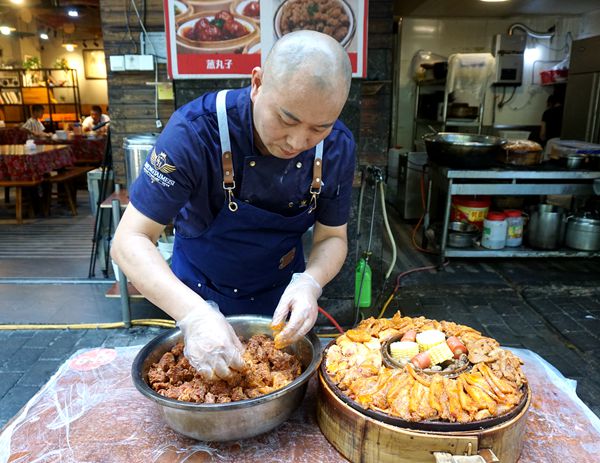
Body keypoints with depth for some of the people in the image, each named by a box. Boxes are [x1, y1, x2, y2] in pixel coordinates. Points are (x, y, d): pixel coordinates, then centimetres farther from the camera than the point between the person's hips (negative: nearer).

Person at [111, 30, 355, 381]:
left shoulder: (338, 147, -21)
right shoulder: (196, 130, -32)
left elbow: (332, 237, -10)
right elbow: (130, 241, -30)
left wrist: (310, 282, -32)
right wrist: (194, 314, -45)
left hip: (282, 291, 3)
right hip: (201, 292, -2)